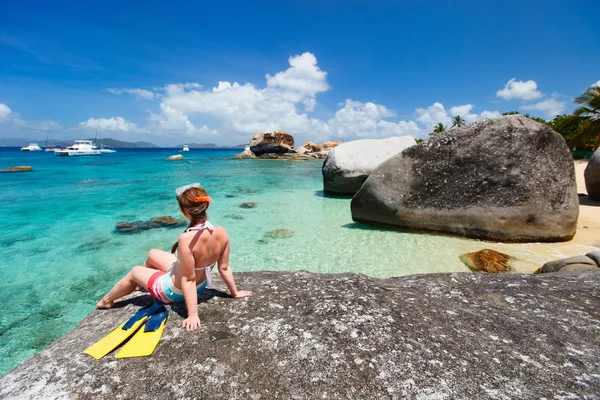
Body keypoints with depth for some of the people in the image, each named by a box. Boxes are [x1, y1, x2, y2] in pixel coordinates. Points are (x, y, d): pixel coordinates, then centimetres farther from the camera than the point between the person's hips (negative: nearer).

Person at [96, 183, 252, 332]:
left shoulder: (187, 239, -39)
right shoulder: (222, 233, -21)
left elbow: (188, 280, -33)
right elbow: (224, 268, -11)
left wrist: (192, 315, -24)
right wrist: (235, 292, 2)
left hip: (175, 291, -6)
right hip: (201, 283, 6)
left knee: (134, 272, 22)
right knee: (152, 254, 26)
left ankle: (107, 300, 53)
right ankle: (140, 283, 58)